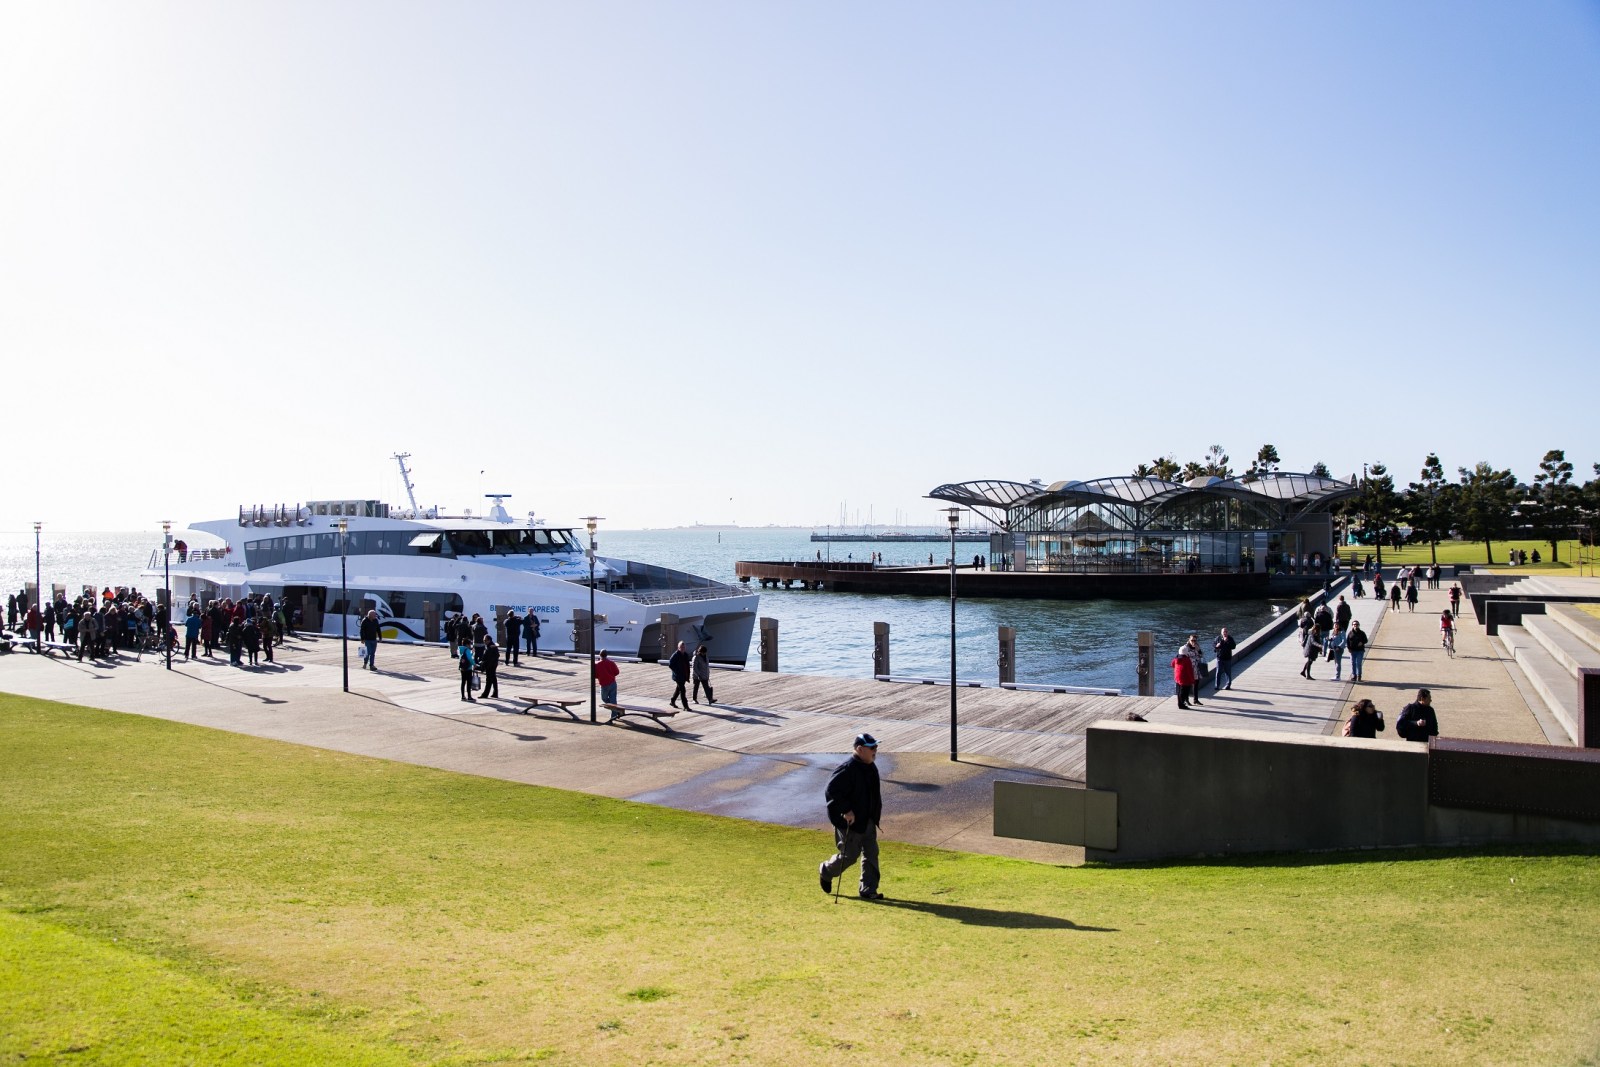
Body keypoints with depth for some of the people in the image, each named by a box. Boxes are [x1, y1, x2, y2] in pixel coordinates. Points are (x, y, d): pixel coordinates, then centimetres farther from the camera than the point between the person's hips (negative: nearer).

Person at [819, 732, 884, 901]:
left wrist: (877, 812, 16)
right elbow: (831, 792, -25)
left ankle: (868, 890, 17)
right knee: (849, 855, 2)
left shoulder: (871, 767, 6)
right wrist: (846, 811, -26)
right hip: (851, 822, -8)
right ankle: (825, 871, 29)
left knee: (871, 854, 8)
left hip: (868, 821, 8)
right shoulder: (846, 770, -23)